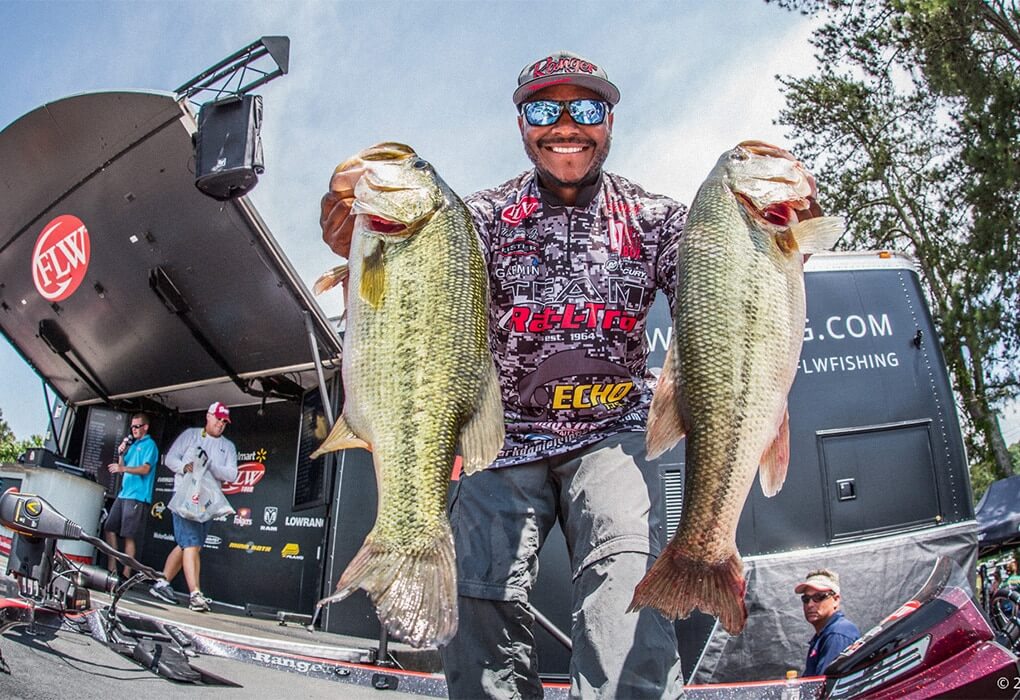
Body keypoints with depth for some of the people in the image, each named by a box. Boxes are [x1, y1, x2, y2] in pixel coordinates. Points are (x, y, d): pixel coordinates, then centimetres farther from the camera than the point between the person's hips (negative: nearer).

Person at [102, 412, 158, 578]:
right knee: (109, 529, 6)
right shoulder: (132, 444, 20)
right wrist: (121, 454, 5)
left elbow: (145, 469, -15)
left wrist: (123, 468, -28)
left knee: (129, 536, -8)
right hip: (123, 494, 8)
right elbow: (123, 468, 22)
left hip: (138, 497, -8)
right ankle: (111, 569, 12)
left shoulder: (149, 444, -3)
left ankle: (126, 575, -5)